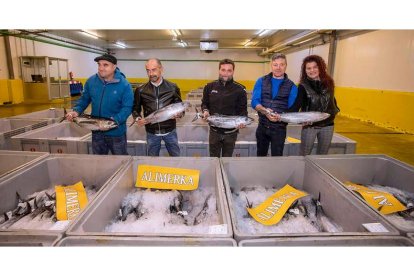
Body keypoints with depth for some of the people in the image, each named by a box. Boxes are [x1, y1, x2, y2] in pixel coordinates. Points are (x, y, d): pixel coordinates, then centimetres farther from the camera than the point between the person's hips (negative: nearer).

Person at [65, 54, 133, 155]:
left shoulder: (124, 85, -16)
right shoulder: (91, 81, -3)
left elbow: (127, 108, -18)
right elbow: (84, 99, 9)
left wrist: (115, 120, -31)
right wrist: (76, 111, -9)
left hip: (116, 132, -4)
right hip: (97, 131, 4)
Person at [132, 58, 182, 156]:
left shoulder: (173, 87, -3)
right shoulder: (141, 90, -1)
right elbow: (135, 108, 8)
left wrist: (178, 114, -17)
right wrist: (137, 118, -12)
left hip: (170, 131, -1)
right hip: (151, 132, 1)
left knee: (176, 157, 14)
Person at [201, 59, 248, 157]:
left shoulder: (240, 89, -7)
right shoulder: (210, 87, -1)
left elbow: (243, 109, -4)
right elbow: (204, 103, 11)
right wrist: (205, 110, -11)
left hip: (231, 132, -1)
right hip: (214, 131, 2)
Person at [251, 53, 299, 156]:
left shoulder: (291, 86, -3)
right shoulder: (261, 81, 1)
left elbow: (293, 110, -7)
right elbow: (254, 102, -8)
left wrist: (280, 117, -27)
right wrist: (265, 111, -27)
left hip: (279, 128, -1)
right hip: (262, 126, 2)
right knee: (260, 155, 19)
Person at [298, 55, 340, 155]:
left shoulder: (328, 82, 1)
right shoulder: (303, 86, -12)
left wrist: (334, 111, 6)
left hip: (328, 125, 4)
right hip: (310, 125, -4)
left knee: (323, 154, 16)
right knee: (304, 155, 4)